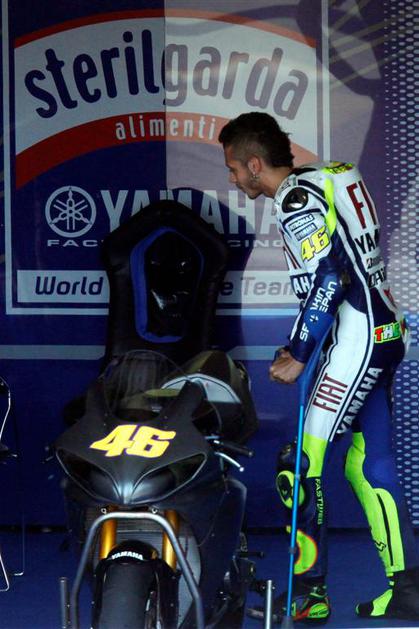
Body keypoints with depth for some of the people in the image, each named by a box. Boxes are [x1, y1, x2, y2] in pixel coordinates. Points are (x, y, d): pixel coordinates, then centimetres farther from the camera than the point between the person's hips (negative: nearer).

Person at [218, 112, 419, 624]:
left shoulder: (297, 199, -12)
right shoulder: (326, 182, 16)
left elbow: (327, 280, -20)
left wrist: (297, 356, -13)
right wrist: (300, 347, 20)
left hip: (357, 339, -10)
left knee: (301, 459, -7)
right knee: (368, 462, 12)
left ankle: (308, 592, -3)